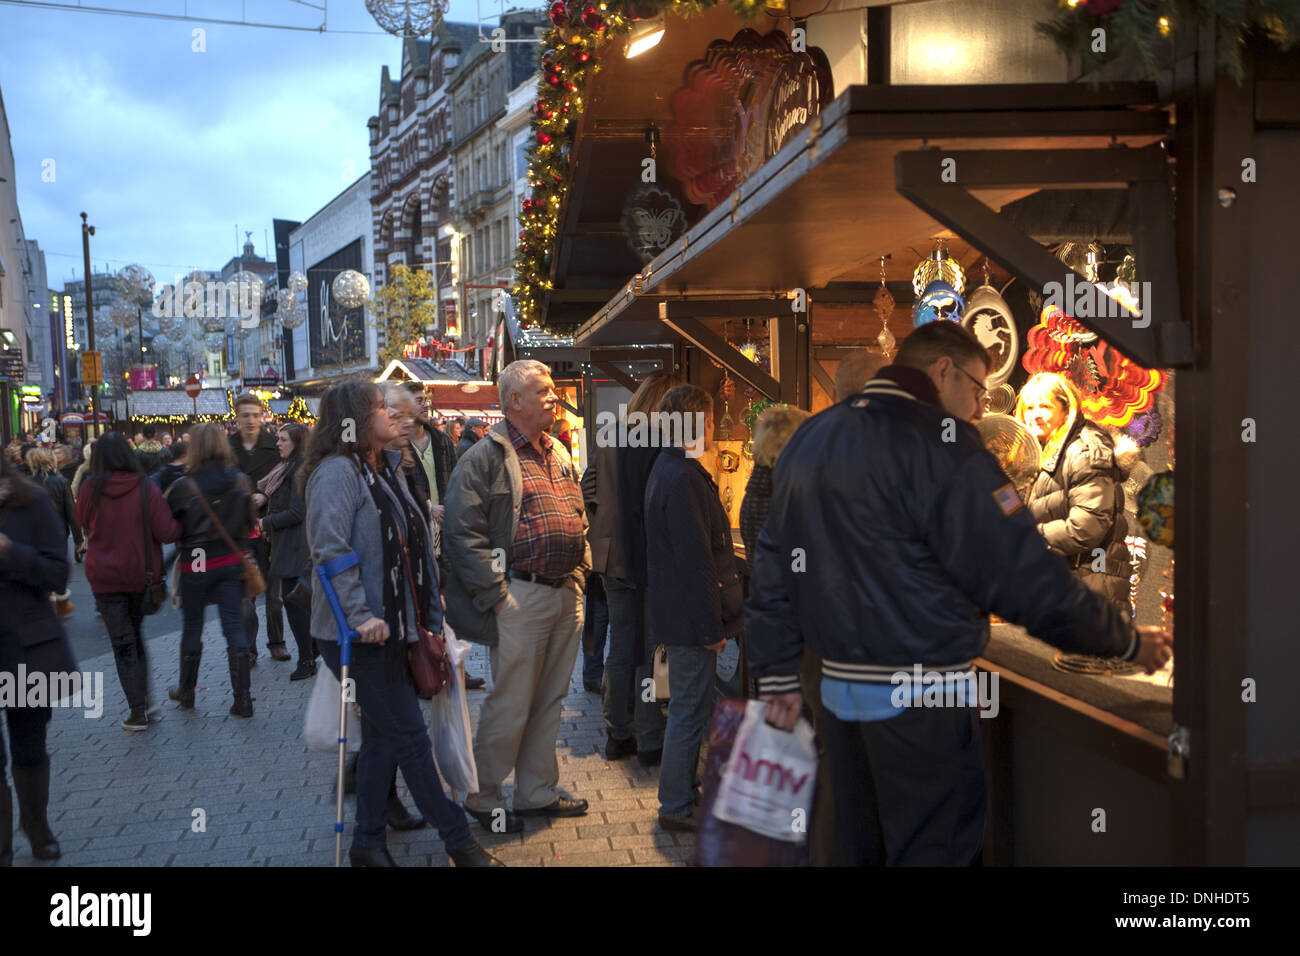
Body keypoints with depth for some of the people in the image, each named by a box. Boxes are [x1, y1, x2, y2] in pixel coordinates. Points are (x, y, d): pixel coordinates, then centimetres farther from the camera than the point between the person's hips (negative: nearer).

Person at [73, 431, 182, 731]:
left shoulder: (90, 489, -10)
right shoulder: (146, 488, -13)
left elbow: (82, 521, 9)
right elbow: (167, 532, -13)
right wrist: (182, 523, 6)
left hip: (104, 575, -1)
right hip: (142, 573, 1)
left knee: (123, 642, 3)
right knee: (137, 634, 20)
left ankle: (138, 712, 0)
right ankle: (144, 699, 21)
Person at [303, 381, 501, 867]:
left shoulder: (385, 471, 14)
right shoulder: (337, 472, -14)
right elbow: (331, 552, -23)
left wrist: (426, 616, 14)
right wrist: (362, 617, -25)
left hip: (390, 628, 9)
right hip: (359, 635, -9)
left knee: (383, 737, 13)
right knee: (410, 737, -2)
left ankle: (368, 843, 24)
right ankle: (458, 839, 8)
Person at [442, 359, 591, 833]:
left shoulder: (559, 456, 16)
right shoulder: (486, 457, -8)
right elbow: (463, 534, -14)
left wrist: (579, 574, 11)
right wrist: (496, 595, -17)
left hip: (566, 596, 7)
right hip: (522, 597, -7)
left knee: (549, 702, 15)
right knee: (509, 707, -1)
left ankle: (536, 792, 27)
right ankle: (482, 798, 15)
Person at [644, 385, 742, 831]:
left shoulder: (667, 468, 14)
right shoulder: (684, 477, -21)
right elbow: (697, 560, -22)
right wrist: (712, 625, -19)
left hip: (677, 609, 11)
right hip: (692, 616, -11)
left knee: (689, 706, 19)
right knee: (691, 708, -1)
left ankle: (681, 792, 31)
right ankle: (677, 807, 9)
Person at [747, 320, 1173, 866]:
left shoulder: (807, 441, 11)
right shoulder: (938, 442, -14)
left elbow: (774, 566, 13)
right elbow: (1025, 576, -16)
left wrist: (778, 676, 17)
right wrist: (1128, 642, -4)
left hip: (840, 688, 8)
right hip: (917, 699, -8)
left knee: (860, 848, 18)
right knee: (933, 852, 2)